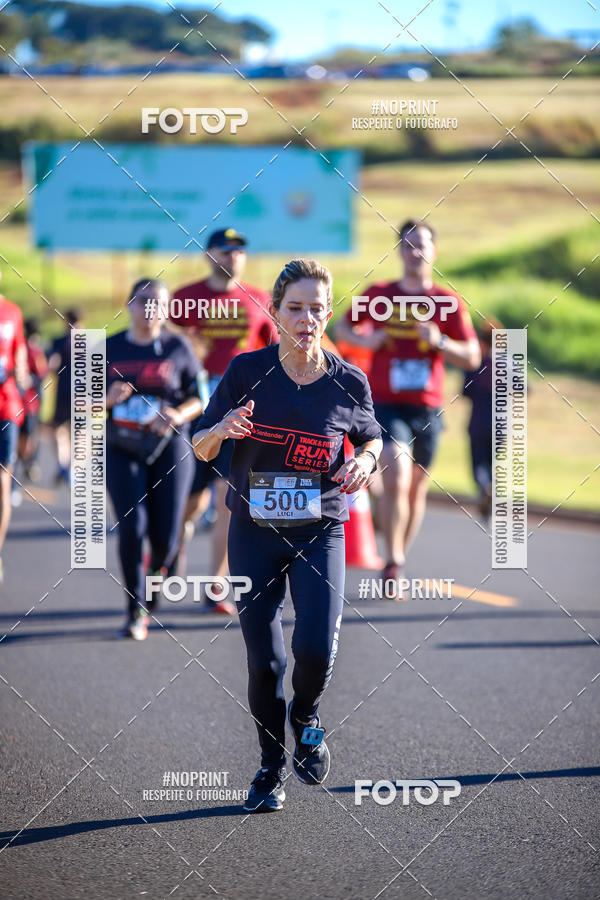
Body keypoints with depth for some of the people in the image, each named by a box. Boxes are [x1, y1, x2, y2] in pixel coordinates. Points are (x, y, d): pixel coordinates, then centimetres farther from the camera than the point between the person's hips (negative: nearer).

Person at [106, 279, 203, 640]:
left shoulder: (178, 348, 2)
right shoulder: (110, 349, 6)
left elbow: (199, 398, 4)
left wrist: (179, 414, -16)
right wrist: (109, 398, -12)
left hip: (168, 447, 0)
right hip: (121, 450, 0)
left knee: (165, 536, -3)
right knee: (131, 527, -12)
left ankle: (152, 586, 30)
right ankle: (136, 611, -1)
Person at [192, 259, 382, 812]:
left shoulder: (349, 382, -3)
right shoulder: (247, 371, -6)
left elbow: (371, 436, 16)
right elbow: (200, 449, 2)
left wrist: (366, 460, -7)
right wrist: (223, 430, -21)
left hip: (320, 533, 0)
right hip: (254, 534, 0)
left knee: (317, 649, -18)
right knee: (263, 660, 0)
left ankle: (305, 716, 17)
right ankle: (272, 765, 23)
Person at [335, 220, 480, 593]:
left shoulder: (448, 302, 3)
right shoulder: (379, 294, 5)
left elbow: (472, 358, 2)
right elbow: (343, 327, 18)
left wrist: (439, 341, -16)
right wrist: (364, 338, -4)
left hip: (427, 408, 2)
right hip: (385, 404, -2)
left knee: (417, 490, 9)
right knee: (396, 475, -21)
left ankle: (399, 562, 28)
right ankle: (393, 562, -14)